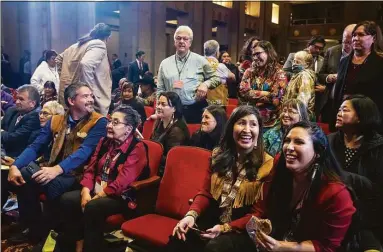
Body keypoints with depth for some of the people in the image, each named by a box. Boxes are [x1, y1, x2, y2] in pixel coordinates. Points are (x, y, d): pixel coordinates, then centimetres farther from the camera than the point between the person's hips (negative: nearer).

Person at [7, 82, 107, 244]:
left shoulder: (98, 122, -8)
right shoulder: (55, 120, 8)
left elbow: (85, 151, -20)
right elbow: (36, 147, 4)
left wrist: (57, 169, -35)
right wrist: (15, 165, -15)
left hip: (78, 174, -5)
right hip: (52, 169, 5)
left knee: (53, 184, -33)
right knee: (23, 175, -19)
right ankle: (35, 228, 0)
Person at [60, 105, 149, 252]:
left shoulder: (137, 148, -13)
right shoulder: (104, 142, 11)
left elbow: (123, 181, -21)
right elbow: (91, 169, 7)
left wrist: (97, 197, -19)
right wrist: (86, 191, -10)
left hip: (122, 197, -7)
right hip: (96, 191, 7)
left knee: (92, 207, -32)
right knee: (66, 199, -14)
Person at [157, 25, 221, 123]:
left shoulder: (200, 60, 3)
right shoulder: (165, 63, 9)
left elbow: (216, 77, 8)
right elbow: (160, 90, 10)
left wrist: (206, 84, -12)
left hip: (196, 110, -1)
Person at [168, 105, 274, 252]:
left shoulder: (267, 165, -8)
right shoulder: (218, 155, 7)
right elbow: (206, 193, 6)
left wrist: (225, 228, -19)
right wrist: (191, 214, -14)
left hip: (245, 230, -3)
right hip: (213, 221, 4)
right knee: (179, 239, -21)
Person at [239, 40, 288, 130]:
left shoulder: (279, 74, -4)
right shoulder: (250, 72, 7)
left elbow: (275, 97, -14)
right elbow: (243, 92, -5)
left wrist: (252, 94, -7)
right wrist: (266, 94, -10)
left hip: (269, 122, -3)